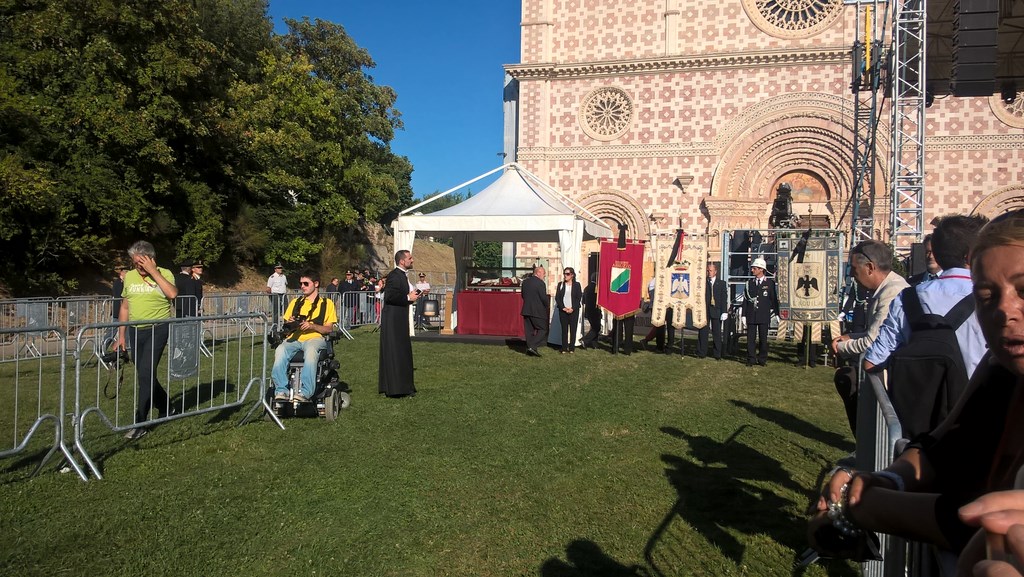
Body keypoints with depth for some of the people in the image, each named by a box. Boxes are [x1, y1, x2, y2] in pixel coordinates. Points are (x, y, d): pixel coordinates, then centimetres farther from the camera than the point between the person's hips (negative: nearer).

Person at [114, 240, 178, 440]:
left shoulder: (164, 274, -5)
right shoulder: (129, 276, 9)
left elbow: (172, 293, -26)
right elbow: (125, 307, 15)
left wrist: (153, 271, -22)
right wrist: (121, 335, 13)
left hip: (157, 329, -6)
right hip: (135, 331, 6)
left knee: (145, 374, -12)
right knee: (145, 376, 13)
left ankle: (140, 424, -5)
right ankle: (165, 408, 35)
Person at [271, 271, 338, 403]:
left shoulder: (327, 303, 15)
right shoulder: (295, 302, 27)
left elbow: (329, 329, 6)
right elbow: (286, 325, 23)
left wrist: (312, 326, -12)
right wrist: (289, 324, -1)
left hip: (315, 338, -3)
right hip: (294, 338, 3)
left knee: (311, 351, -40)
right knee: (280, 351, -32)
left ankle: (305, 392, -46)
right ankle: (281, 391, -38)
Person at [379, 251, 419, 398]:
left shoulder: (402, 275, 15)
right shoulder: (394, 276, -16)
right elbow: (389, 296, -25)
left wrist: (412, 295, 9)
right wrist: (408, 297, -18)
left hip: (399, 319, 11)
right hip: (393, 320, -11)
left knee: (403, 352, 14)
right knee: (394, 352, -6)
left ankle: (403, 387, 23)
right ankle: (394, 389, -1)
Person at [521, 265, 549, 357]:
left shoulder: (525, 281, 7)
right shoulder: (540, 283, -15)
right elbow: (544, 298, -15)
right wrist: (546, 307, 2)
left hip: (526, 310, 7)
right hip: (538, 311, -7)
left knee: (529, 330, 12)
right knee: (543, 329, 3)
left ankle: (529, 348, 13)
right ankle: (533, 346, -8)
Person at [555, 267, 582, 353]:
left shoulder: (577, 285, 5)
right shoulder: (560, 284, 10)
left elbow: (579, 298, 0)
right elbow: (557, 298, 4)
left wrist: (572, 308, -12)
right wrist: (563, 308, -9)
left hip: (574, 310, -1)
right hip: (563, 310, 1)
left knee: (573, 329, 0)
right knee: (564, 329, 1)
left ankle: (572, 348, 5)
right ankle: (564, 348, 5)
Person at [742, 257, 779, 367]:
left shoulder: (770, 283, 1)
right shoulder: (749, 283, 8)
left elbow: (774, 299, 3)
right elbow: (745, 299, 9)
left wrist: (776, 314, -1)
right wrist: (744, 315, 4)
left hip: (764, 316, -2)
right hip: (751, 315, 2)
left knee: (763, 338, 4)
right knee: (751, 338, 1)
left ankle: (762, 359, 15)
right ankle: (750, 359, 7)